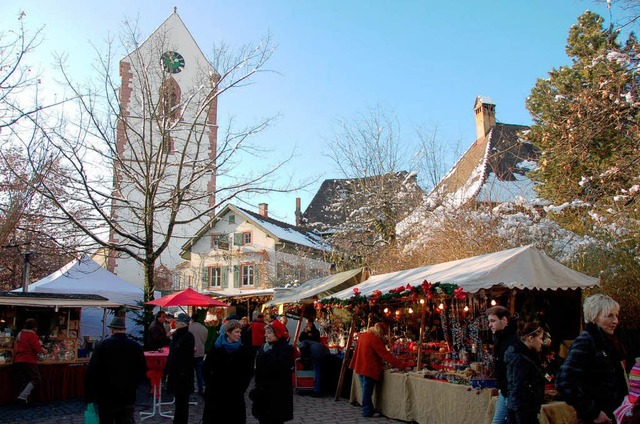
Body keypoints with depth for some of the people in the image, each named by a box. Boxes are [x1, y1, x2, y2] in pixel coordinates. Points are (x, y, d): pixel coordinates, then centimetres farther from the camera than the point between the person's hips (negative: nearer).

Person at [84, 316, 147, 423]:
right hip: (128, 397, 2)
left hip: (106, 397, -2)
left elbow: (91, 371, -11)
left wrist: (89, 396, -3)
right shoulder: (136, 347, -1)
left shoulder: (103, 345, -9)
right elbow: (143, 372, 4)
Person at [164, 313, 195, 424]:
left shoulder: (188, 337, -15)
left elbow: (188, 357, -18)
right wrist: (167, 371, 13)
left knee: (181, 401, 2)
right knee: (179, 400, 16)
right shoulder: (176, 335, 9)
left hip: (183, 374, -8)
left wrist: (184, 373, -20)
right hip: (175, 373, 8)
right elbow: (171, 354, 14)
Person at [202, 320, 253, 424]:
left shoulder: (244, 349, -3)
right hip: (216, 393, 0)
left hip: (235, 395, 0)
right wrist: (211, 385, -2)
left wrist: (242, 387, -3)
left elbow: (248, 371, 3)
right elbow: (206, 368, 3)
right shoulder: (217, 348, -4)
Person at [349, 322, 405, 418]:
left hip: (361, 367, 9)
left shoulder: (363, 335, 8)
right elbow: (386, 355, -22)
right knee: (367, 391, 1)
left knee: (366, 390, 18)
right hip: (369, 369, -9)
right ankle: (367, 412, 9)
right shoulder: (375, 339, -19)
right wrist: (401, 365, -21)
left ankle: (367, 410, 26)